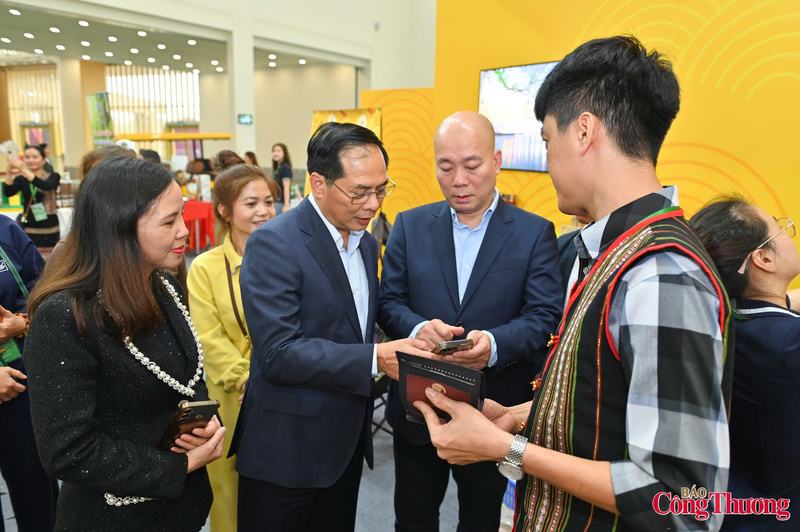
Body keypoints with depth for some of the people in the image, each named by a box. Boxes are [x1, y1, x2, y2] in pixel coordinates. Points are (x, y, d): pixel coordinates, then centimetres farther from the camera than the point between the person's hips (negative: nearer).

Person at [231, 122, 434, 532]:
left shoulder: (366, 243, 6)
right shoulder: (273, 243, -19)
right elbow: (277, 353, -26)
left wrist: (412, 334, -3)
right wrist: (375, 359, -29)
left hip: (347, 441, 7)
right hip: (286, 450, -7)